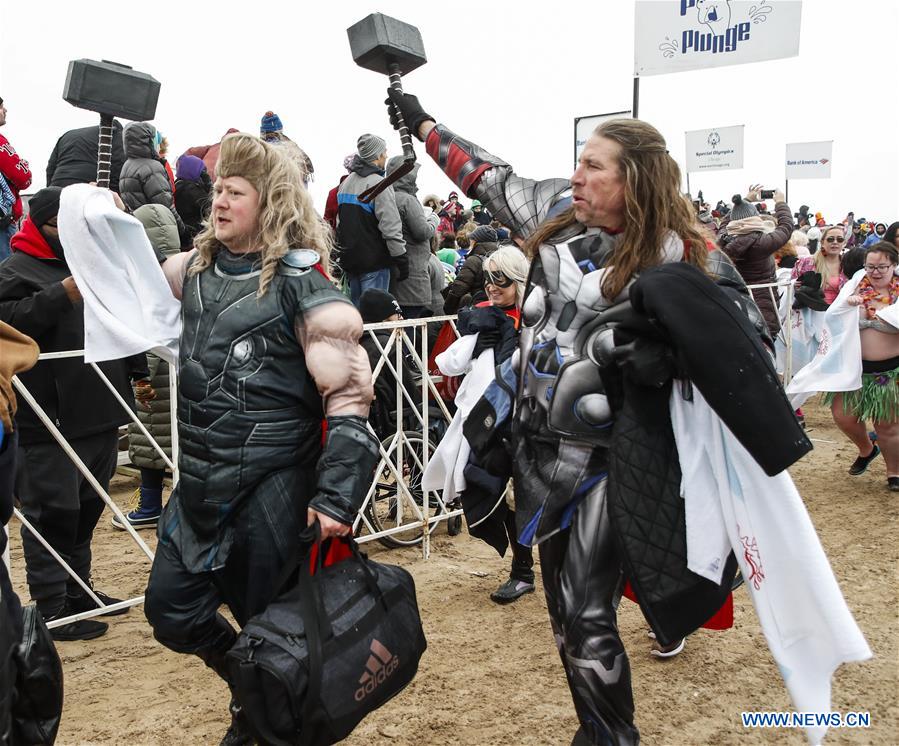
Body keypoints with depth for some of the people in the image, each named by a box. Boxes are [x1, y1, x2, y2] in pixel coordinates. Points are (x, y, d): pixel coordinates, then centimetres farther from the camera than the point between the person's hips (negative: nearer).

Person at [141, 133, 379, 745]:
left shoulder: (301, 282, -15)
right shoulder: (195, 269, 6)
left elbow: (349, 397, -17)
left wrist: (336, 497, -22)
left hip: (273, 483, -7)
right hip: (201, 481, 7)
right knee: (171, 610, 12)